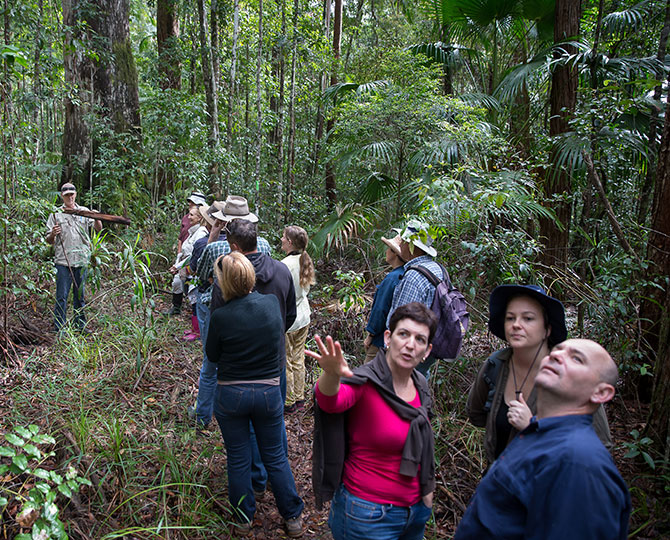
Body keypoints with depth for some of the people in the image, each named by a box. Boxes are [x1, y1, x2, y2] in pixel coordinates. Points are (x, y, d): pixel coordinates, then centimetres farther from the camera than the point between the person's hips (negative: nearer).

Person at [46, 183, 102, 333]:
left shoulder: (84, 211, 11)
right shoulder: (56, 214, 6)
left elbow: (99, 229, 1)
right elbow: (49, 241, 6)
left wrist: (96, 218, -19)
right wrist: (53, 234, -16)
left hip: (81, 260, 2)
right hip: (63, 261, -2)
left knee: (80, 295, 11)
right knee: (62, 296, -3)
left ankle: (80, 325, 21)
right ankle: (59, 328, 3)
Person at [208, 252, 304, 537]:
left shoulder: (220, 316, -18)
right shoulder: (272, 302, -10)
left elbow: (212, 355, -3)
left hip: (231, 395, -2)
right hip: (269, 392, 2)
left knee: (238, 459, 16)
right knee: (275, 457, 18)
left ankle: (244, 519, 34)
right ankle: (293, 518, 28)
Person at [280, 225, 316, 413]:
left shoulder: (285, 265, -24)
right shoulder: (305, 262, 0)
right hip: (303, 318, 8)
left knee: (285, 363, 7)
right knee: (298, 360, 19)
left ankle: (289, 402, 20)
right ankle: (299, 398, 30)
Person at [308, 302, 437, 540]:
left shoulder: (420, 386, -1)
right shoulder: (365, 382, -21)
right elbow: (331, 401, -43)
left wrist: (427, 488, 17)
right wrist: (332, 375, -63)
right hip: (368, 516, -6)